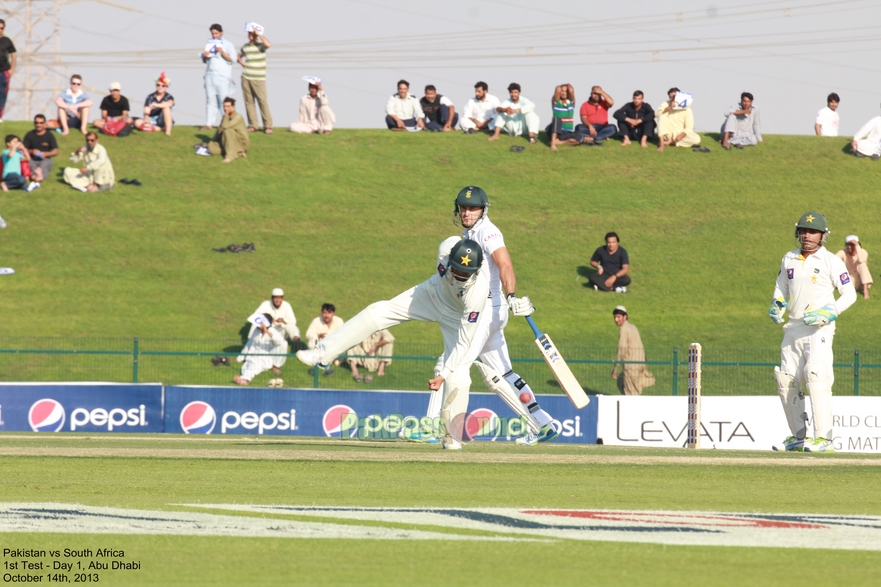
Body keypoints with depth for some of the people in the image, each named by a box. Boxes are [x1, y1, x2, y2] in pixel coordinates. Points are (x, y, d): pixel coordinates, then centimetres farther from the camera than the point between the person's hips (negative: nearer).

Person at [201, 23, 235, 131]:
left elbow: (232, 59, -6)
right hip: (210, 75, 5)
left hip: (223, 77, -5)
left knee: (223, 100, -8)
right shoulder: (210, 44, 17)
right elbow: (204, 61, 21)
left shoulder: (228, 45, 2)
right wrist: (205, 56, -1)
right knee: (210, 99, 0)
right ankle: (209, 124, -2)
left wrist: (222, 52, -17)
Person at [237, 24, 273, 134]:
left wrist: (259, 34, -17)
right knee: (249, 101, 4)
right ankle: (252, 125, 9)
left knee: (262, 101, -9)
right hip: (246, 78, 5)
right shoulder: (245, 47, 12)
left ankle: (268, 126, -7)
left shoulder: (261, 45, -3)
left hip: (258, 79, -5)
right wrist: (241, 62, 8)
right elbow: (239, 56, 31)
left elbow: (268, 44, -27)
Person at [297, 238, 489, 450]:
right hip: (435, 292, 4)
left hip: (460, 317, -4)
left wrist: (443, 374, -38)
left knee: (458, 372, -15)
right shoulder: (446, 249, -35)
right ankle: (323, 354, -6)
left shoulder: (477, 292, -42)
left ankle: (453, 438, -2)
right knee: (378, 312, -10)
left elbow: (464, 341, -35)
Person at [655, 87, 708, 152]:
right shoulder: (666, 105, -2)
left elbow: (689, 128, -11)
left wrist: (681, 135, -29)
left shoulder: (686, 109, -7)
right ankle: (662, 143, -31)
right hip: (668, 134, 0)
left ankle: (669, 141, -23)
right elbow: (656, 114, -21)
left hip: (681, 134, 0)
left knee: (696, 139, -27)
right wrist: (669, 108, -34)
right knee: (662, 116, -24)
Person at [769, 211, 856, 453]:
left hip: (820, 329, -7)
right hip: (793, 328, 7)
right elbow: (781, 288, 23)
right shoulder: (789, 259, 12)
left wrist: (827, 313, -17)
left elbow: (849, 294, -4)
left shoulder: (831, 262, -5)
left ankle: (823, 438, -21)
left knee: (816, 376, -20)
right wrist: (777, 306, 2)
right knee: (786, 381, 6)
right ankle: (798, 436, 18)